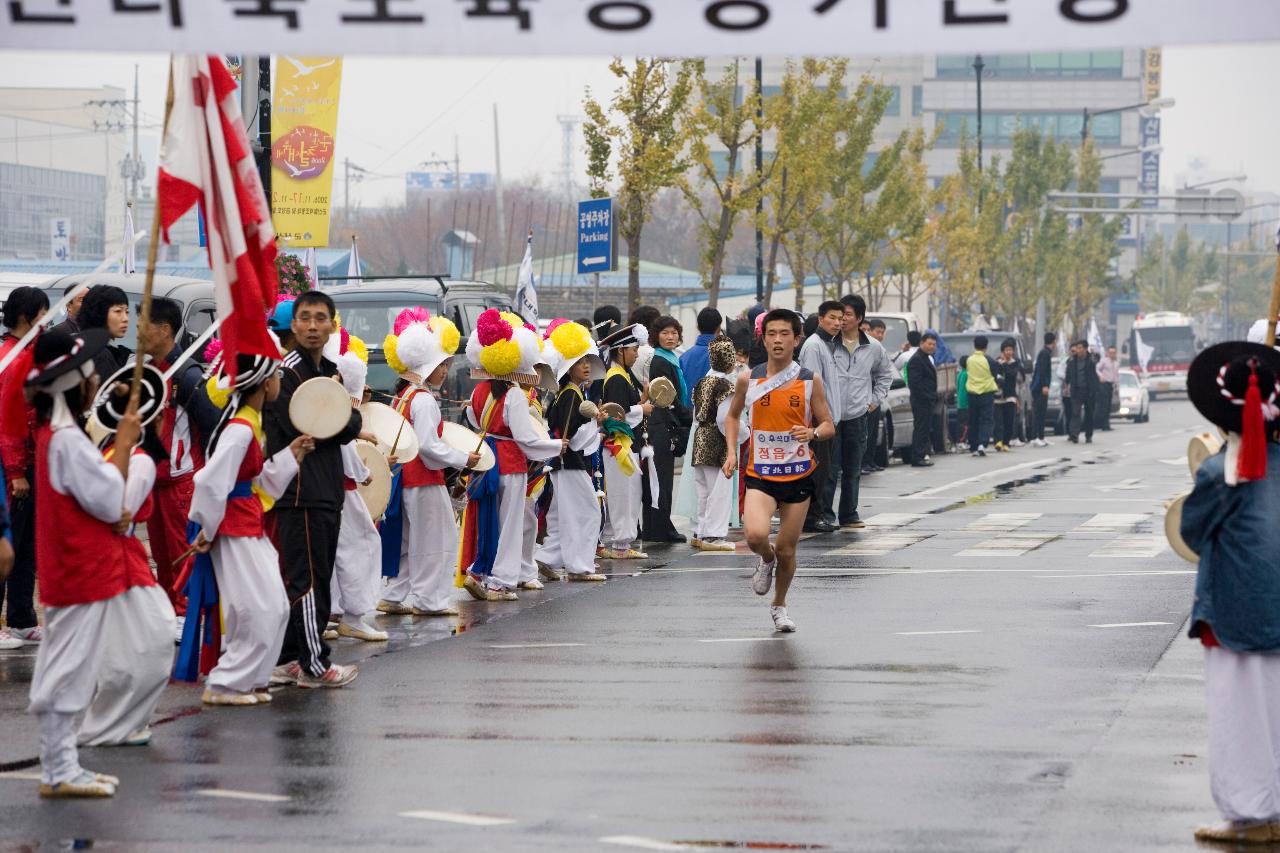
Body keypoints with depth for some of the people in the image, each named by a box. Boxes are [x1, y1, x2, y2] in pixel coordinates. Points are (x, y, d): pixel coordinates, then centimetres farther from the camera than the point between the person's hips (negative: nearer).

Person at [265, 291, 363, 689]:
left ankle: (287, 661, 16)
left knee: (308, 579, 11)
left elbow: (350, 426, 17)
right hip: (298, 490, -9)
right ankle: (314, 664, -4)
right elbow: (301, 428, -17)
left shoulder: (328, 372, 18)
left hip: (326, 492, 9)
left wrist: (346, 418, -5)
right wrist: (346, 418, -3)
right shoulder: (287, 372, -9)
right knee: (307, 579, -7)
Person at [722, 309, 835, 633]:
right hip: (760, 474, -1)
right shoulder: (748, 380, -1)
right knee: (756, 534, -25)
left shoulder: (810, 381, -3)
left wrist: (813, 433, -20)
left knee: (787, 549, 7)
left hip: (798, 474, 1)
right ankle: (766, 560, 13)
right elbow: (733, 416, 16)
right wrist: (731, 452, 2)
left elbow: (828, 426, 2)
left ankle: (779, 606, 34)